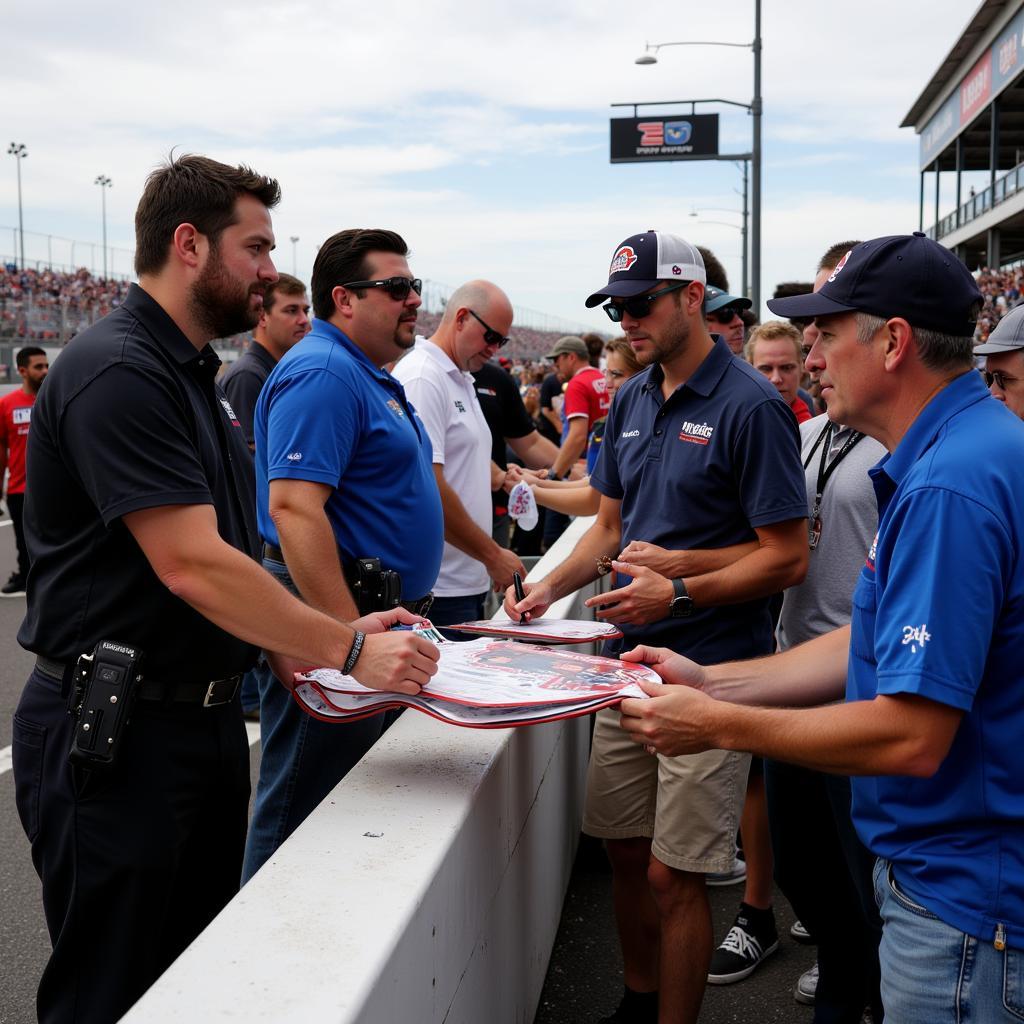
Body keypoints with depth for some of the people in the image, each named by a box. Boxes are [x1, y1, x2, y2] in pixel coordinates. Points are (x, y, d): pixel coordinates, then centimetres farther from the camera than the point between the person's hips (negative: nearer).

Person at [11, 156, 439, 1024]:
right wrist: (349, 649, -21)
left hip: (205, 716, 9)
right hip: (116, 730, -9)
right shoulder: (117, 371, -19)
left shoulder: (194, 375, 13)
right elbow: (191, 565, -26)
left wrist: (287, 650, 7)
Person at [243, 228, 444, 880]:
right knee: (303, 809, 0)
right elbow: (293, 507, -26)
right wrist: (351, 637, -28)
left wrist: (400, 609, 22)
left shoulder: (371, 376, 17)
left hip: (376, 614, 11)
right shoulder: (323, 373, -17)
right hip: (330, 617, -11)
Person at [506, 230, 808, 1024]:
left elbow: (787, 557, -13)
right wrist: (551, 587, 1)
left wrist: (679, 581, -22)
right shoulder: (631, 400, 10)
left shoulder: (751, 406, -12)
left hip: (710, 668, -7)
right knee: (626, 851, 17)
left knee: (673, 876, 0)